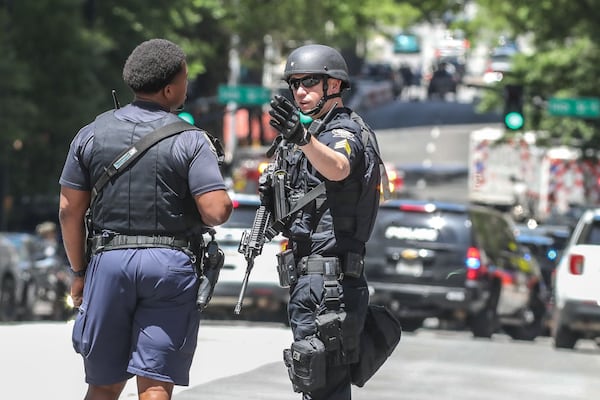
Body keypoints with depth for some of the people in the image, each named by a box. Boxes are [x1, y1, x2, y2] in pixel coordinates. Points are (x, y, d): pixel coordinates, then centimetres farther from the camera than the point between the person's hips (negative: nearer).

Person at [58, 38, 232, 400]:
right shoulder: (191, 141, -6)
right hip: (171, 264, -3)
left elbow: (70, 210, 5)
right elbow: (216, 212, -15)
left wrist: (79, 271, 15)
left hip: (109, 261, 3)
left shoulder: (91, 135, 4)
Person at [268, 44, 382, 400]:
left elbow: (337, 169, -39)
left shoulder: (343, 133, -12)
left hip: (327, 284, -11)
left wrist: (302, 139, -57)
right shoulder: (320, 134, 20)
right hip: (311, 280, 11)